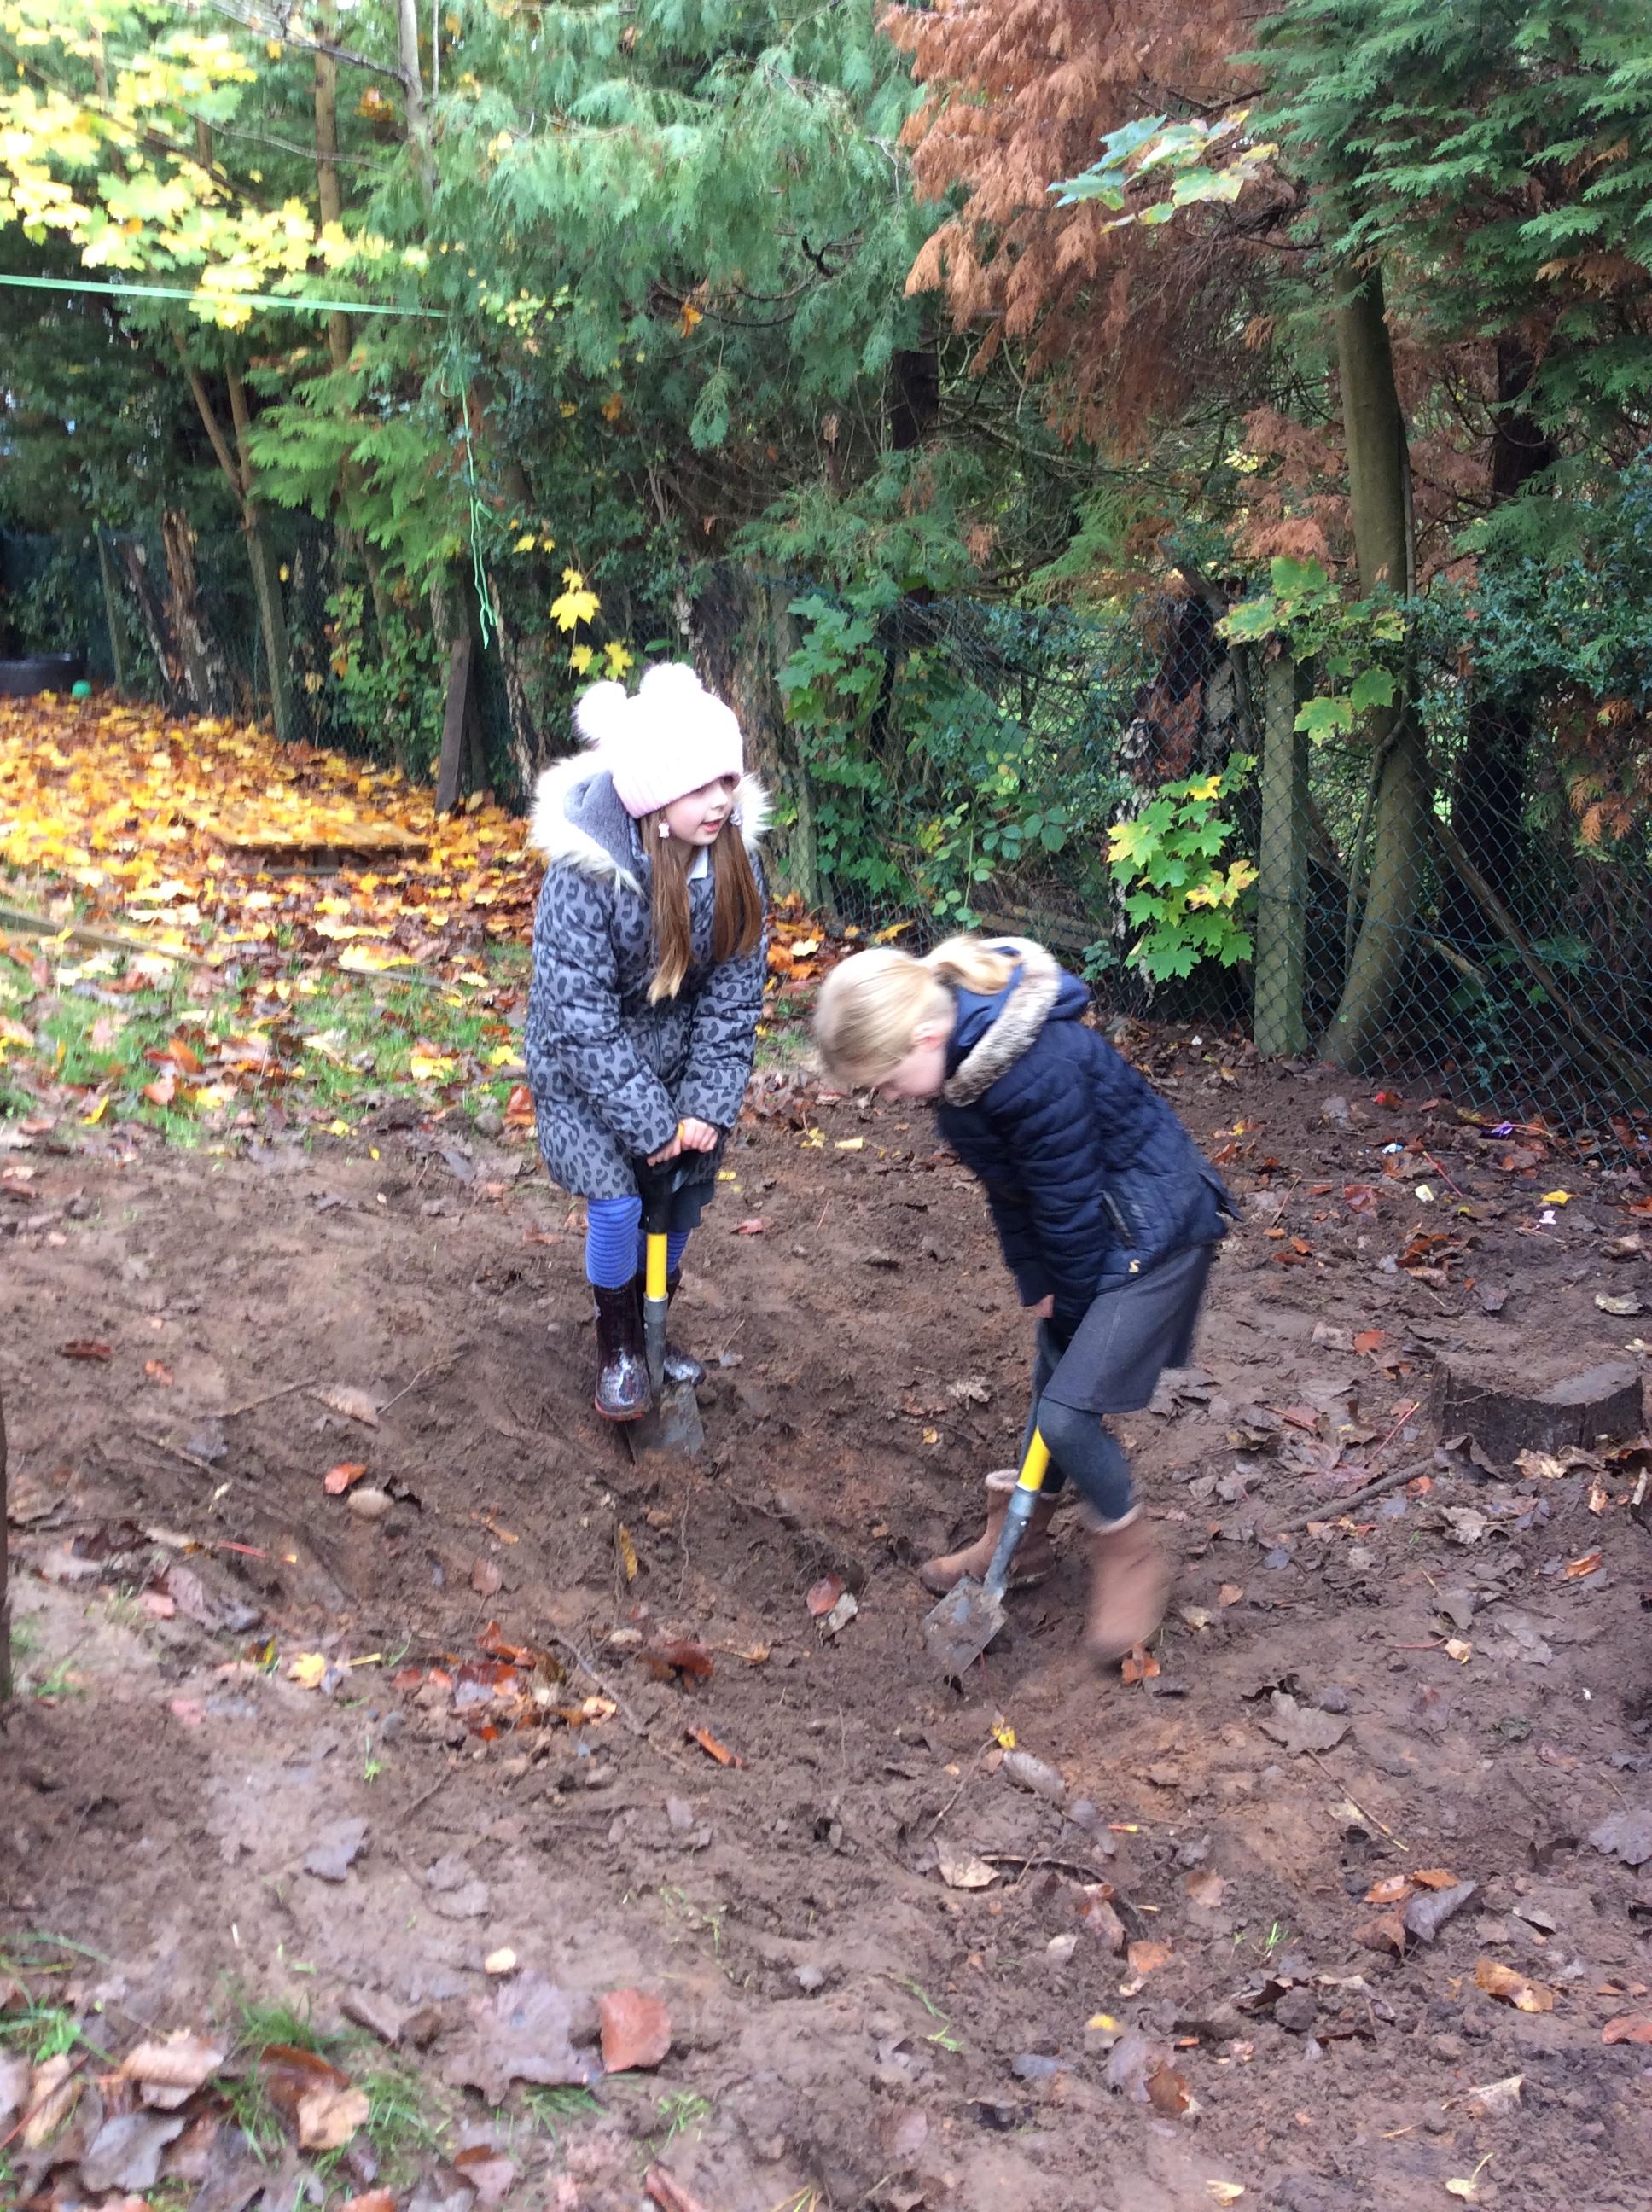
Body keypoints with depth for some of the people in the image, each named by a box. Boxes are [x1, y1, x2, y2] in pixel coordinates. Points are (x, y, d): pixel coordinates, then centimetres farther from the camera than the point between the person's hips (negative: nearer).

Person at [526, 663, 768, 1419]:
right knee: (617, 1200, -10)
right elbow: (580, 1018, -26)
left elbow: (735, 987, -10)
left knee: (687, 1192, 7)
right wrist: (649, 1124, -23)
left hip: (678, 1054, 4)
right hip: (589, 1063, -4)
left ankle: (653, 1327, 33)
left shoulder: (734, 853, -17)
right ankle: (618, 1347, 16)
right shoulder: (586, 872, -30)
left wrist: (707, 1104, -15)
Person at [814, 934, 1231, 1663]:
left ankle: (1130, 1557, 15)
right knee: (1051, 1384, 18)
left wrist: (1073, 1316, -9)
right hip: (1087, 1227, 9)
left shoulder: (1038, 1073, -35)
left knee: (1068, 1410, -9)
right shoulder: (961, 1051, -7)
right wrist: (1037, 1286, 4)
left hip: (1152, 1233, -9)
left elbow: (1070, 1212, -23)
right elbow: (1010, 1189, 5)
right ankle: (1021, 1537, 37)